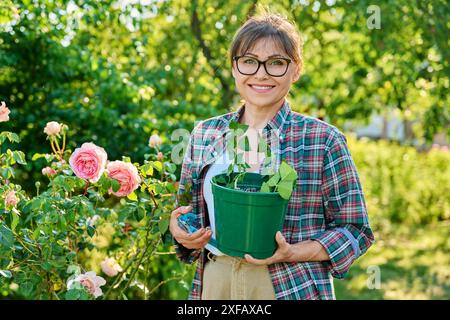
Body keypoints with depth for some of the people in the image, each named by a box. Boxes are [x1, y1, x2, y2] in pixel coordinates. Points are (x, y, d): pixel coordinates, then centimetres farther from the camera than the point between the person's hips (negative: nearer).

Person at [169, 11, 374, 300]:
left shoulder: (322, 140, -8)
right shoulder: (204, 135, 3)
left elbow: (354, 230, -5)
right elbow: (186, 209, 14)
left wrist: (292, 254, -19)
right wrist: (181, 231, -7)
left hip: (292, 288, -3)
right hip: (213, 283, 4)